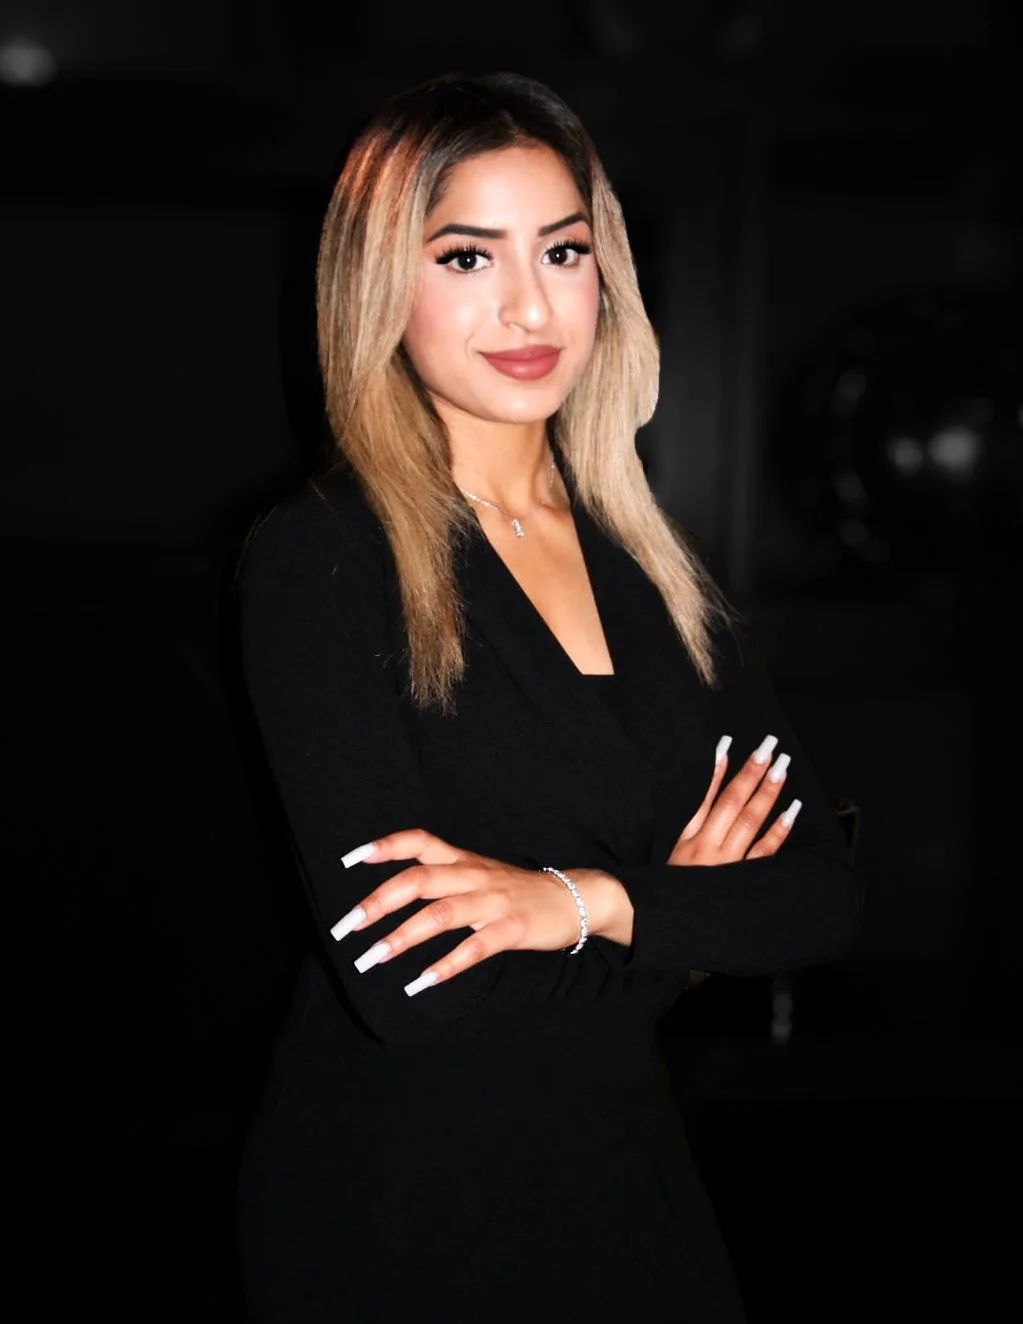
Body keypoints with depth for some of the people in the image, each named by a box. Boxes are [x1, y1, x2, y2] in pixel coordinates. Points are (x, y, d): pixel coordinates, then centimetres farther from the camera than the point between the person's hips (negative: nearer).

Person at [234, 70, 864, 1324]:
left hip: (630, 1178, 5)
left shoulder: (647, 554, 3)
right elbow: (401, 987, -22)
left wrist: (585, 901, -20)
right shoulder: (318, 556, -14)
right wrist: (682, 909, -10)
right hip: (391, 1212, -5)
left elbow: (826, 894, -4)